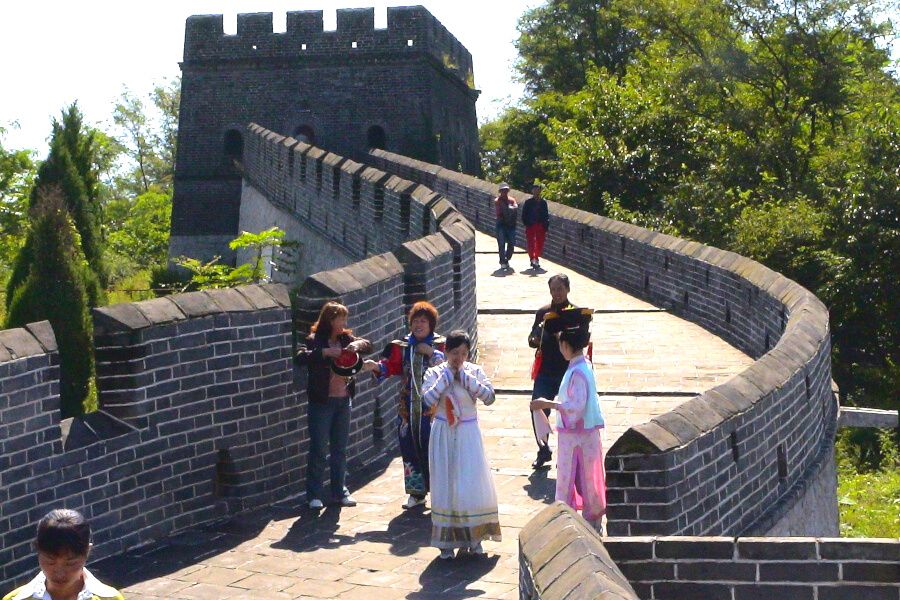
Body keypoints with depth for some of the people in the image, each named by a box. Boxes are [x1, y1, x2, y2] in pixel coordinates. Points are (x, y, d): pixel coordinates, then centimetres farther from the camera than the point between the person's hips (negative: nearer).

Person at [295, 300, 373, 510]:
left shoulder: (346, 339, 6)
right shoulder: (315, 340, -9)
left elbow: (369, 345, 3)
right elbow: (300, 357, -23)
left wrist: (357, 344, -18)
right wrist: (324, 352, -32)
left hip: (343, 400, 6)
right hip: (322, 402, -5)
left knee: (340, 450, 13)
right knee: (319, 451, -1)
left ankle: (339, 492, 22)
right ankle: (314, 495, 7)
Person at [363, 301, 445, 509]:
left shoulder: (439, 345, 1)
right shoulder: (403, 345, 10)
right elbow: (390, 365, 1)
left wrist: (431, 353, -17)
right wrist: (375, 366, -17)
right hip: (408, 406, 4)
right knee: (410, 447, 5)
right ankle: (417, 493, 16)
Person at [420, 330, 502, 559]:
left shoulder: (475, 371, 0)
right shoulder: (435, 373, -3)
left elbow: (489, 397, -12)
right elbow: (428, 399, -17)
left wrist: (466, 378, -16)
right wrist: (446, 377, -16)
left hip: (468, 435, 1)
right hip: (443, 435, -1)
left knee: (473, 483, 1)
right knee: (445, 483, 2)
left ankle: (474, 537, 15)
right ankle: (447, 540, 11)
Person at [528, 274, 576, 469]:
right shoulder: (543, 312, 6)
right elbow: (532, 341, 7)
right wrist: (537, 337, -16)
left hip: (568, 371, -2)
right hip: (546, 371, 2)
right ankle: (543, 450, 13)